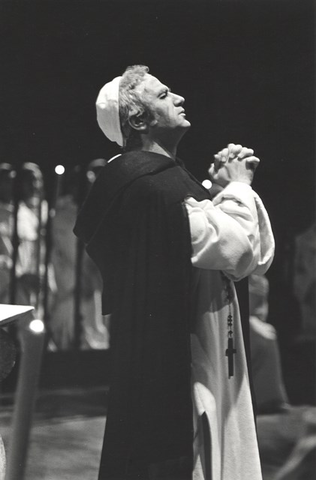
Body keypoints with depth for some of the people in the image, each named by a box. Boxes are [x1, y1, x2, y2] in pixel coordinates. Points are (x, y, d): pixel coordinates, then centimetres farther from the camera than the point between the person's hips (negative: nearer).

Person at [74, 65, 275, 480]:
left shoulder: (169, 179, 16)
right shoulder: (145, 184, -16)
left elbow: (259, 256, 14)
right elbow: (238, 247, -23)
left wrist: (232, 187, 3)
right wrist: (238, 186, -5)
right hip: (171, 376, -10)